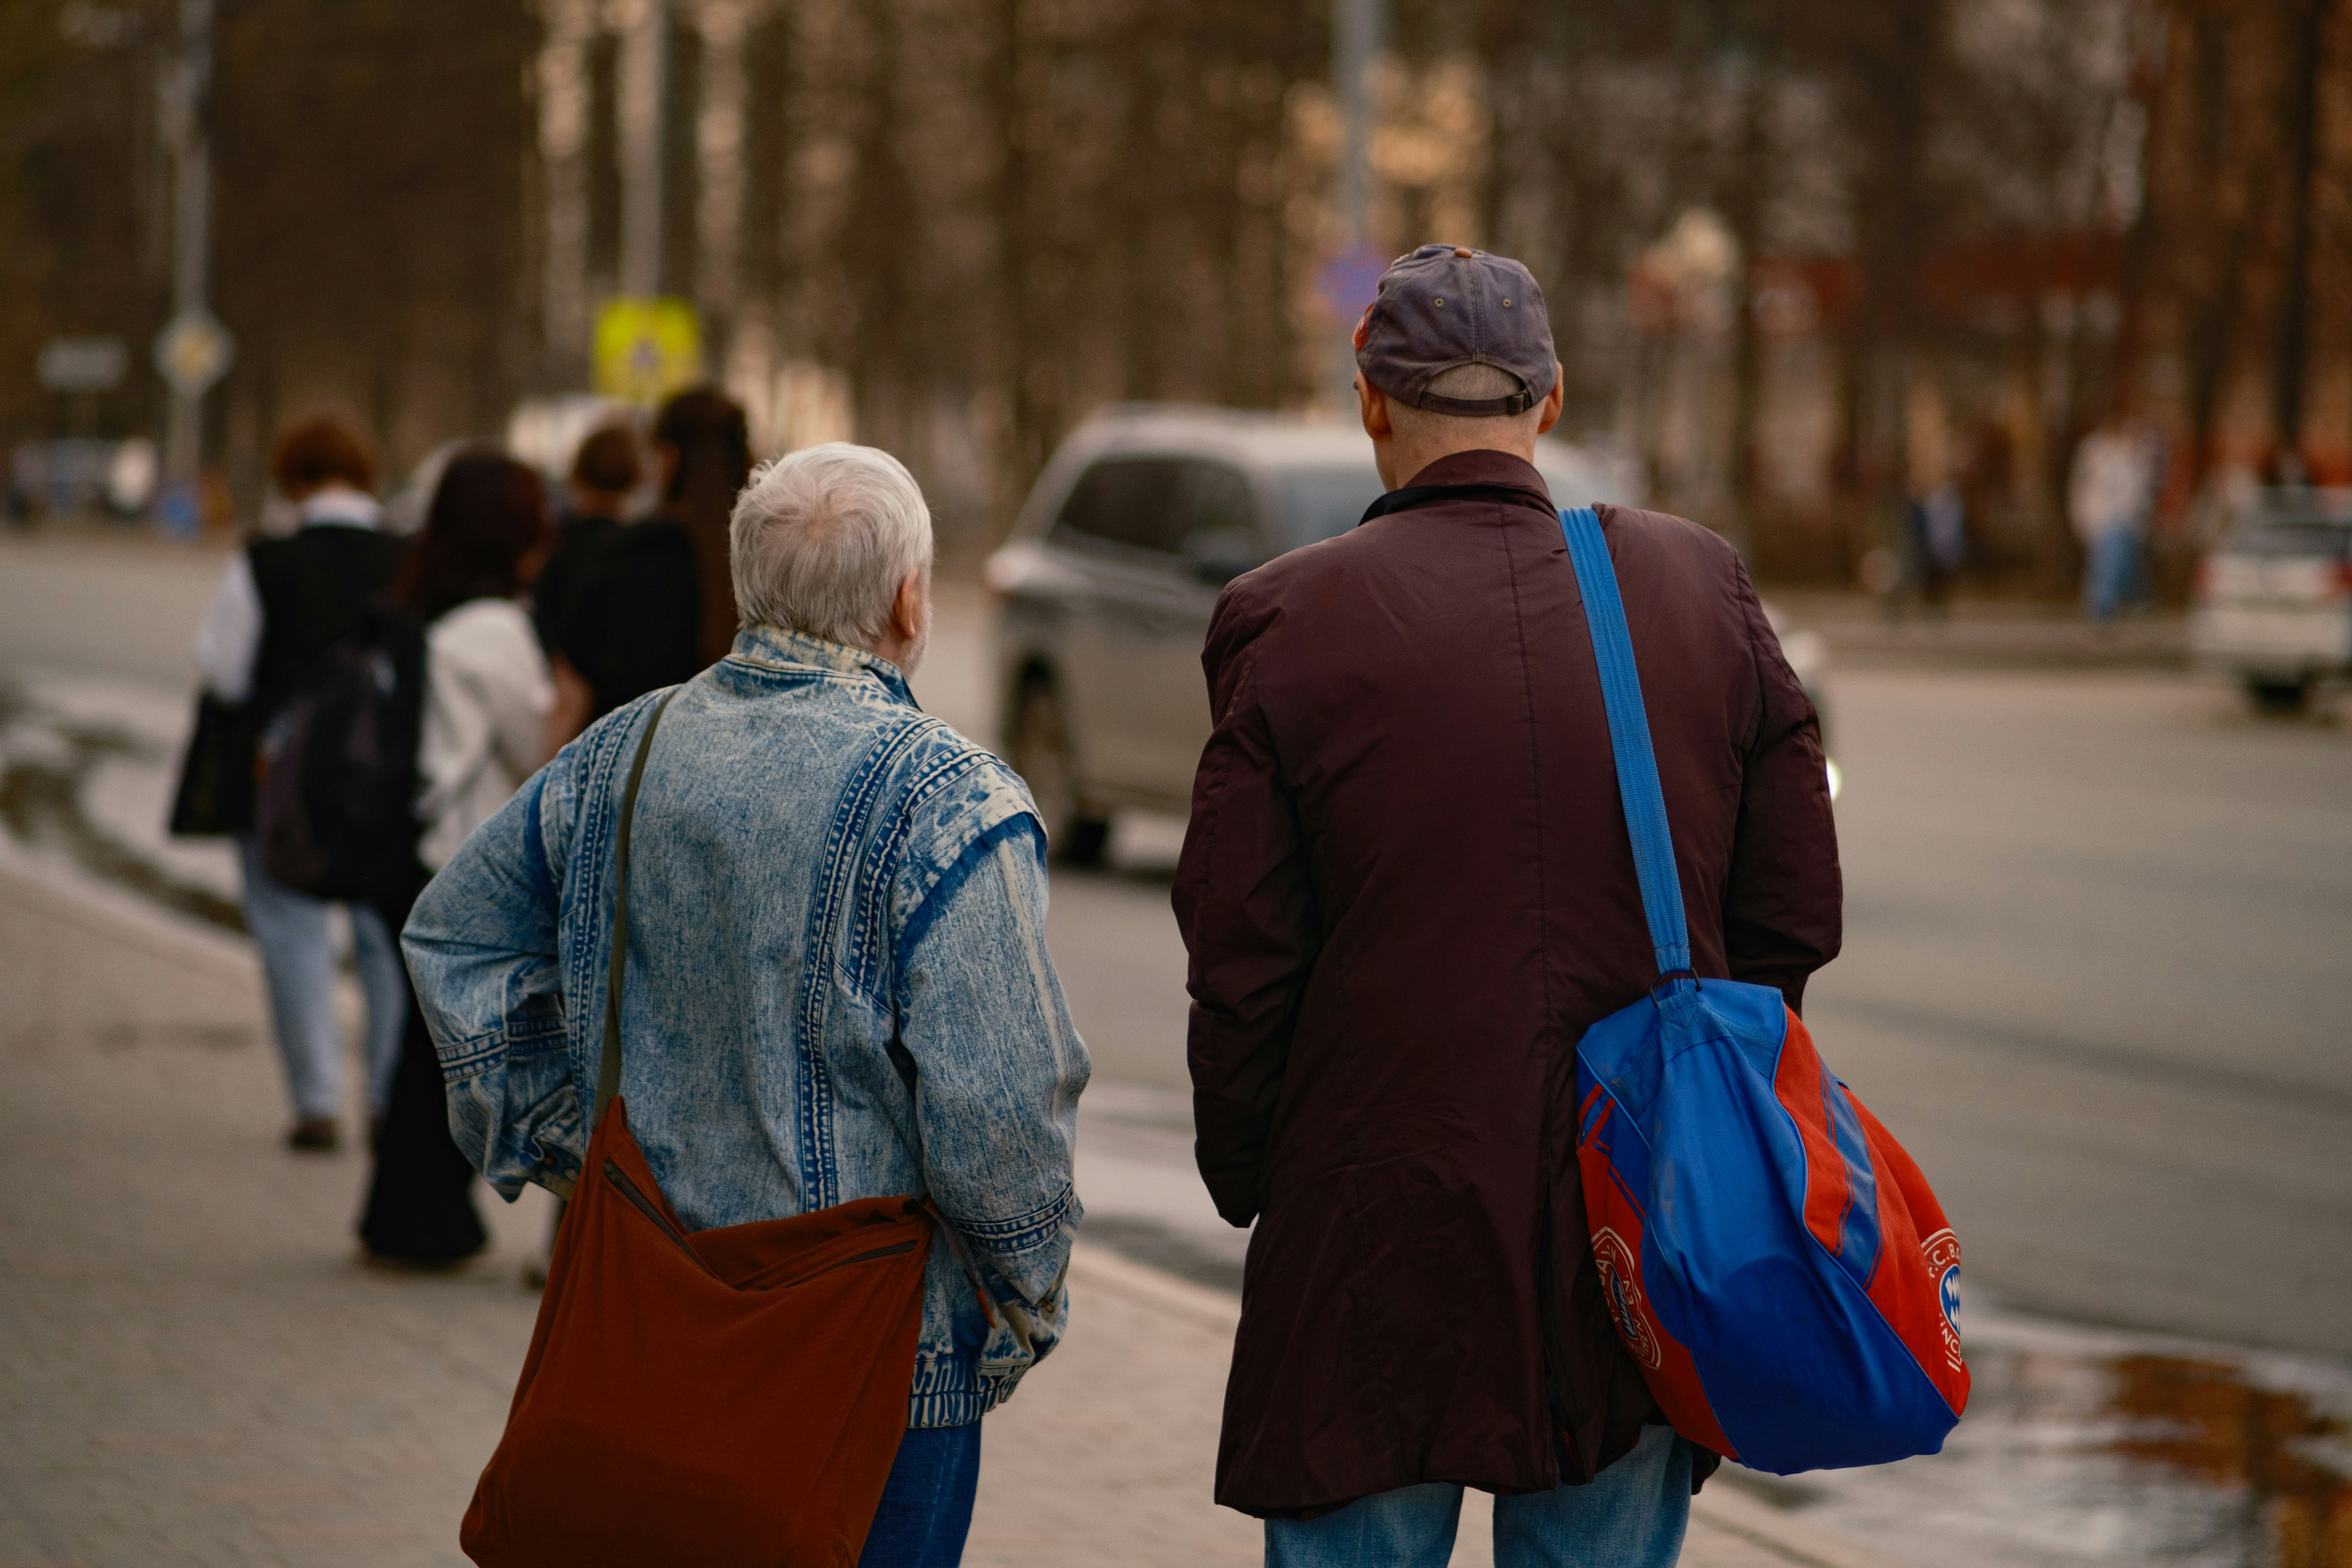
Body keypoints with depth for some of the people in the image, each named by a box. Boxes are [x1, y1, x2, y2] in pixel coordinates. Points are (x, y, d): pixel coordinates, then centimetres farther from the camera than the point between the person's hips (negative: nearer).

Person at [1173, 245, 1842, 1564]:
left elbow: (1239, 966, -7)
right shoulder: (1707, 589, 1)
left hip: (1376, 1247, -3)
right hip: (1643, 1218, 3)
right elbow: (1796, 921, 4)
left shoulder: (1288, 621, -8)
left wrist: (1246, 1182, 8)